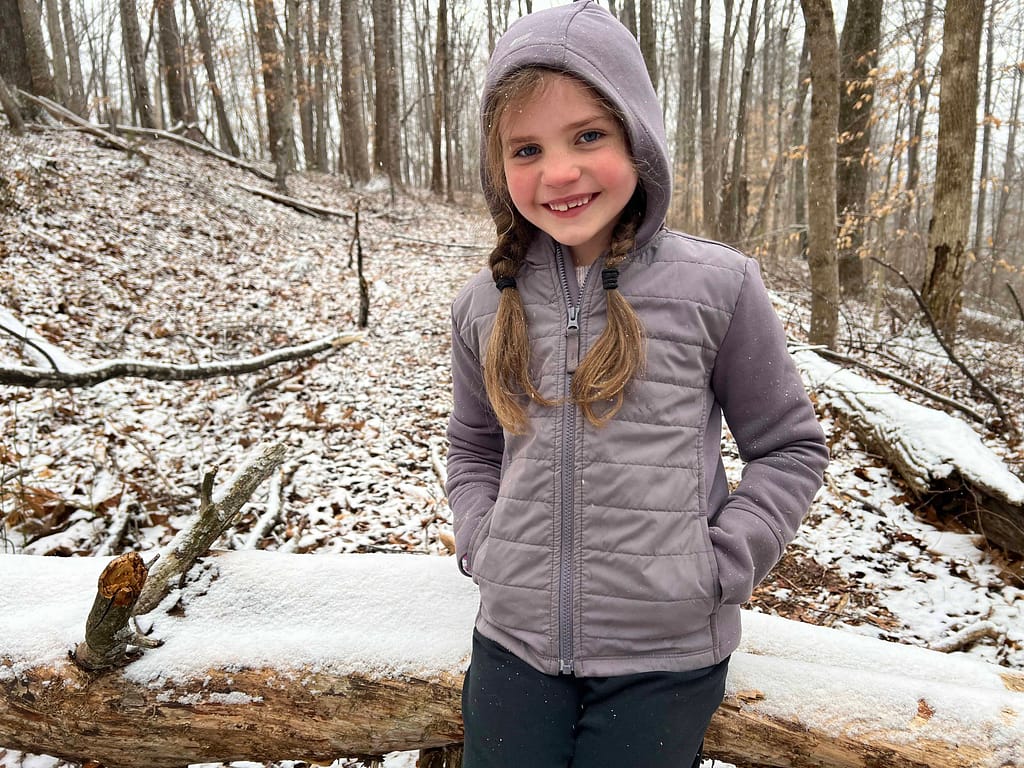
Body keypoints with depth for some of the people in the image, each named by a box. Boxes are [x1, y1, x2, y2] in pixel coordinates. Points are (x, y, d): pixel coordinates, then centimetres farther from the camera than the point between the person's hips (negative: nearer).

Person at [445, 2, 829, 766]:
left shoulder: (715, 286, -10)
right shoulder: (486, 304, -1)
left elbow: (790, 448, -1)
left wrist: (716, 566, -10)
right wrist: (483, 544, -1)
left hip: (666, 658, -2)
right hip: (514, 642, 3)